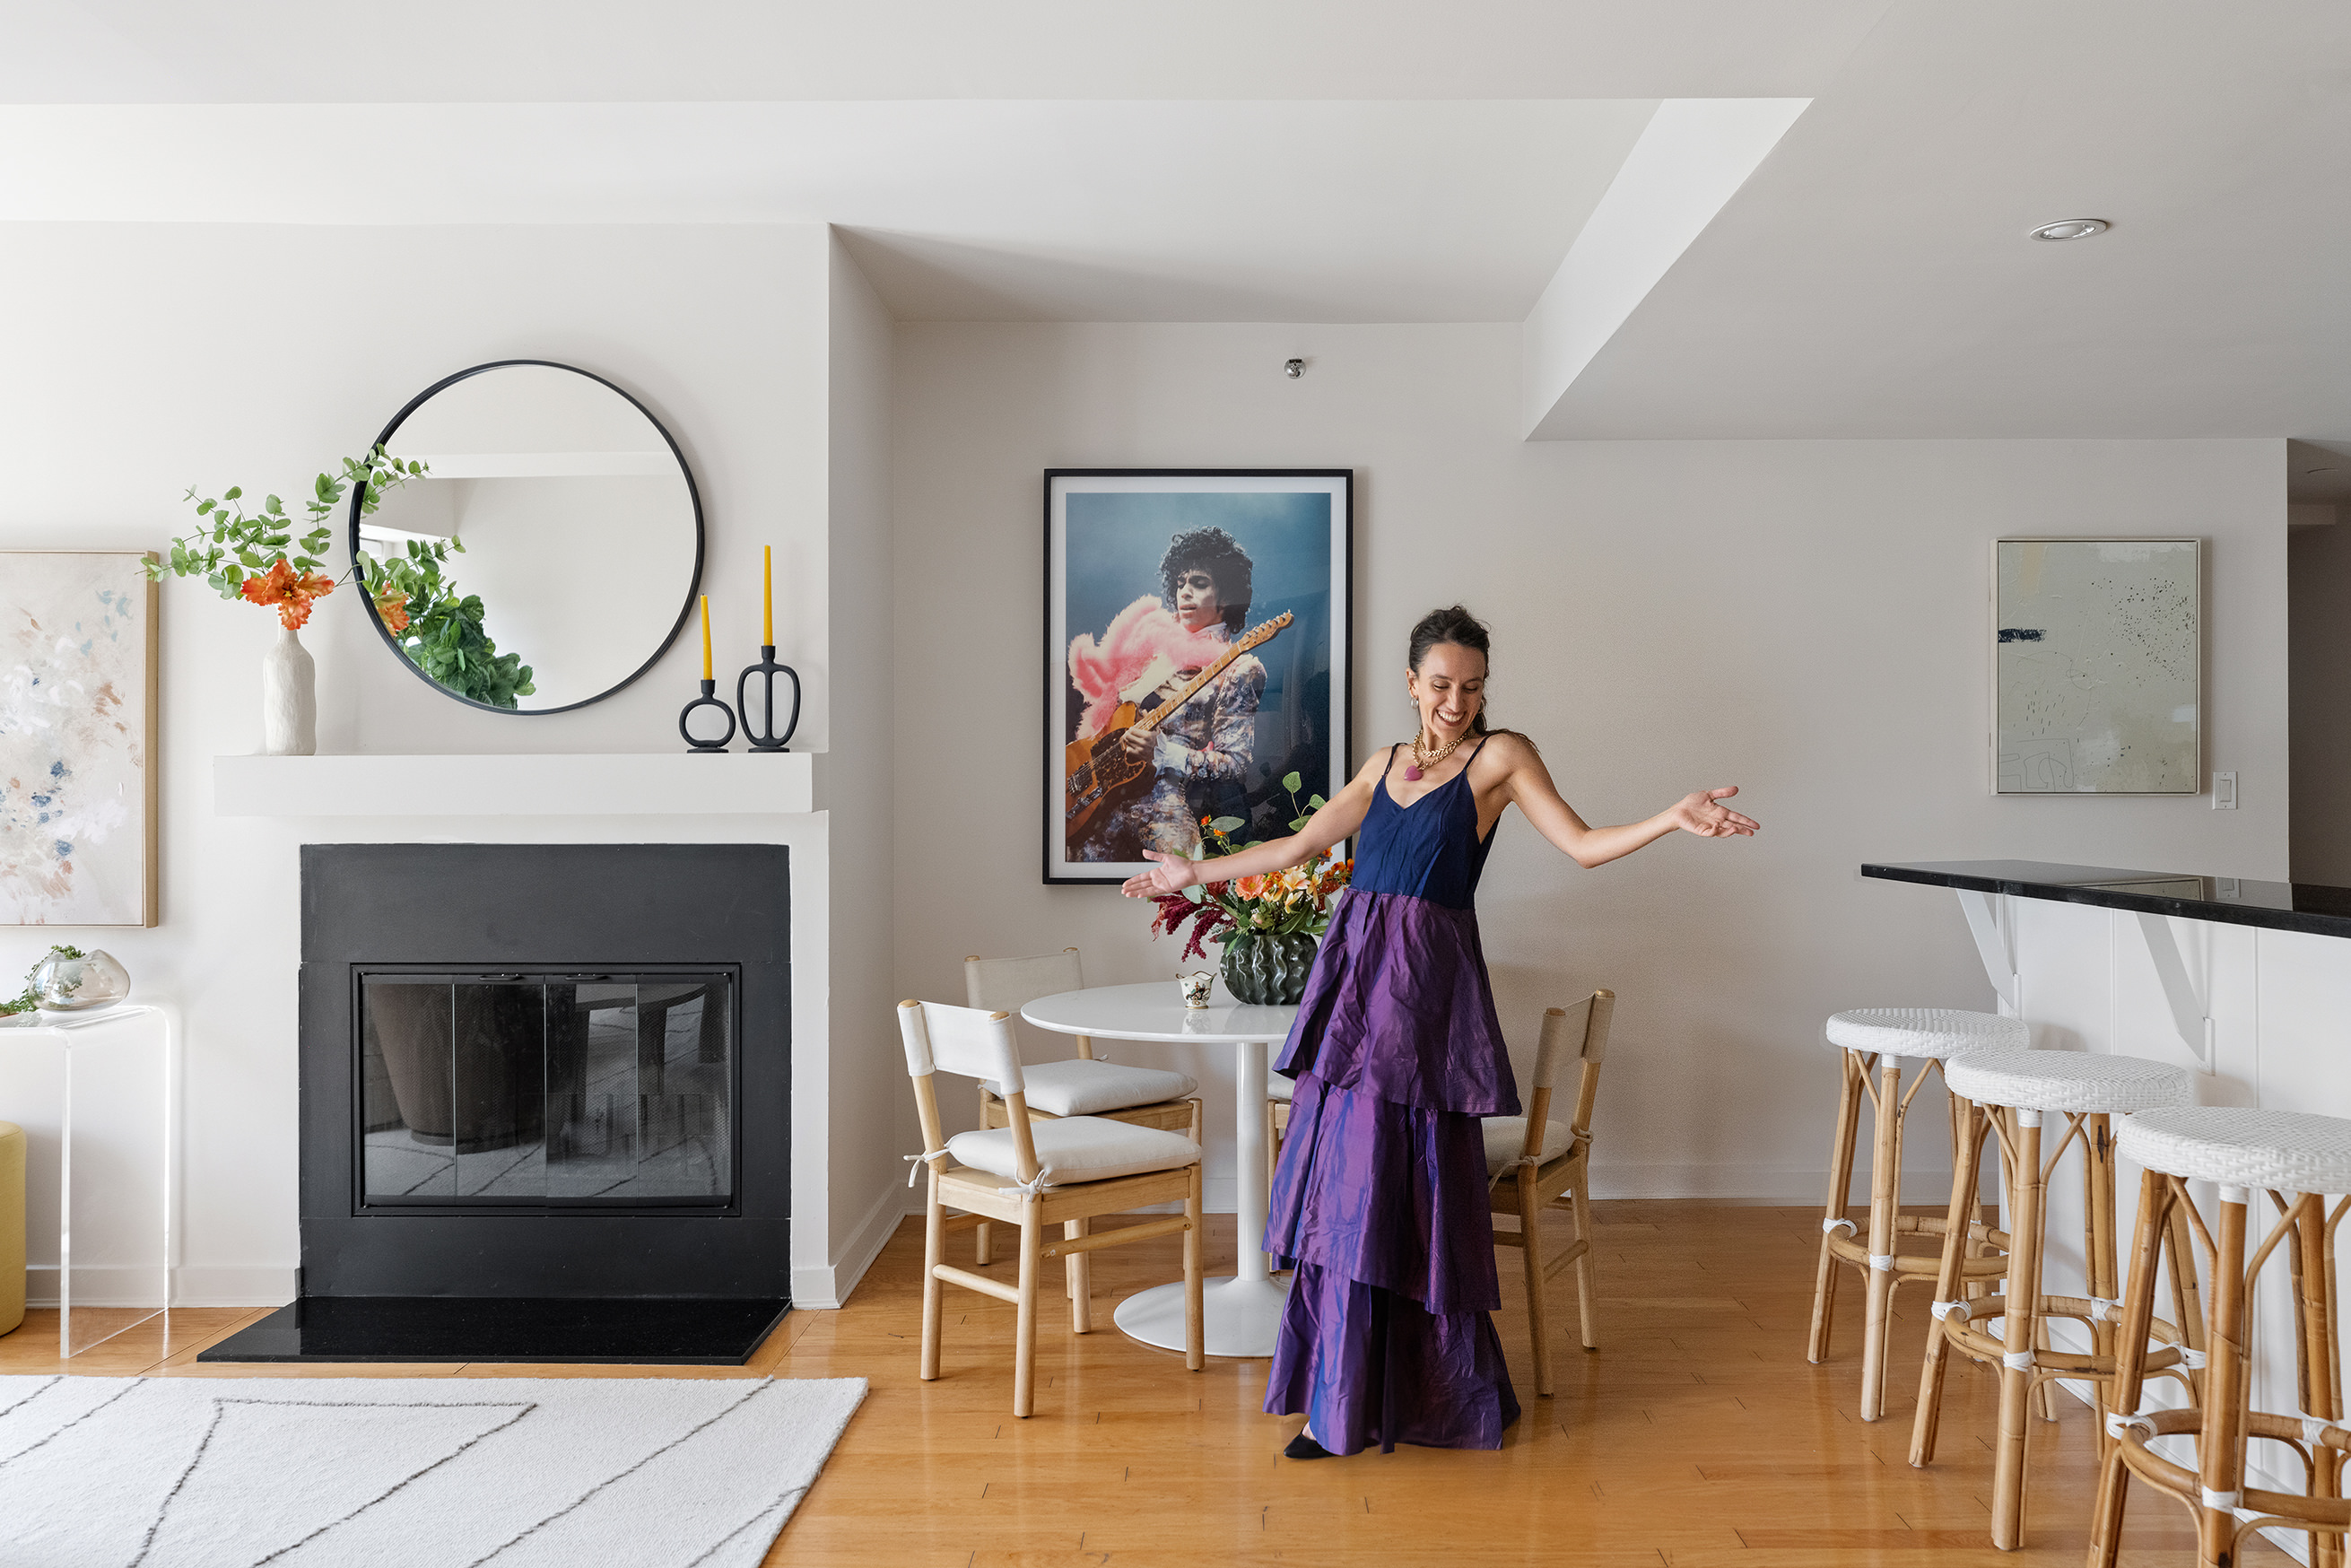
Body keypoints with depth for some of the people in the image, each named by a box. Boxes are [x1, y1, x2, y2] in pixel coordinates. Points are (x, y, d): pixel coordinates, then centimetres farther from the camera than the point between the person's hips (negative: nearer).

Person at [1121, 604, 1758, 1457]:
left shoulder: (1500, 756, 2)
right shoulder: (1386, 763, 17)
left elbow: (1583, 844, -5)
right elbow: (1298, 846, 25)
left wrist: (1673, 818, -21)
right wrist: (1195, 872, 29)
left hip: (1425, 983, -5)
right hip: (1355, 975, 5)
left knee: (1402, 1190, -3)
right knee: (1346, 1187, 6)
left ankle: (1429, 1395, 14)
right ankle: (1346, 1400, 19)